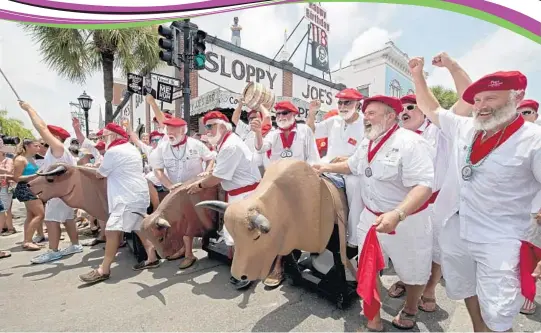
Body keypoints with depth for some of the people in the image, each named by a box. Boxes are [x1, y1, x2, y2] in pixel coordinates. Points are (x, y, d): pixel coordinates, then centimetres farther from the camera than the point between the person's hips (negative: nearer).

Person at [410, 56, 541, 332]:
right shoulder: (464, 128, 2)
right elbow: (432, 109, 15)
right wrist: (418, 75, 11)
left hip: (498, 242, -4)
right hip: (454, 232, 5)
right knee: (467, 291, 23)